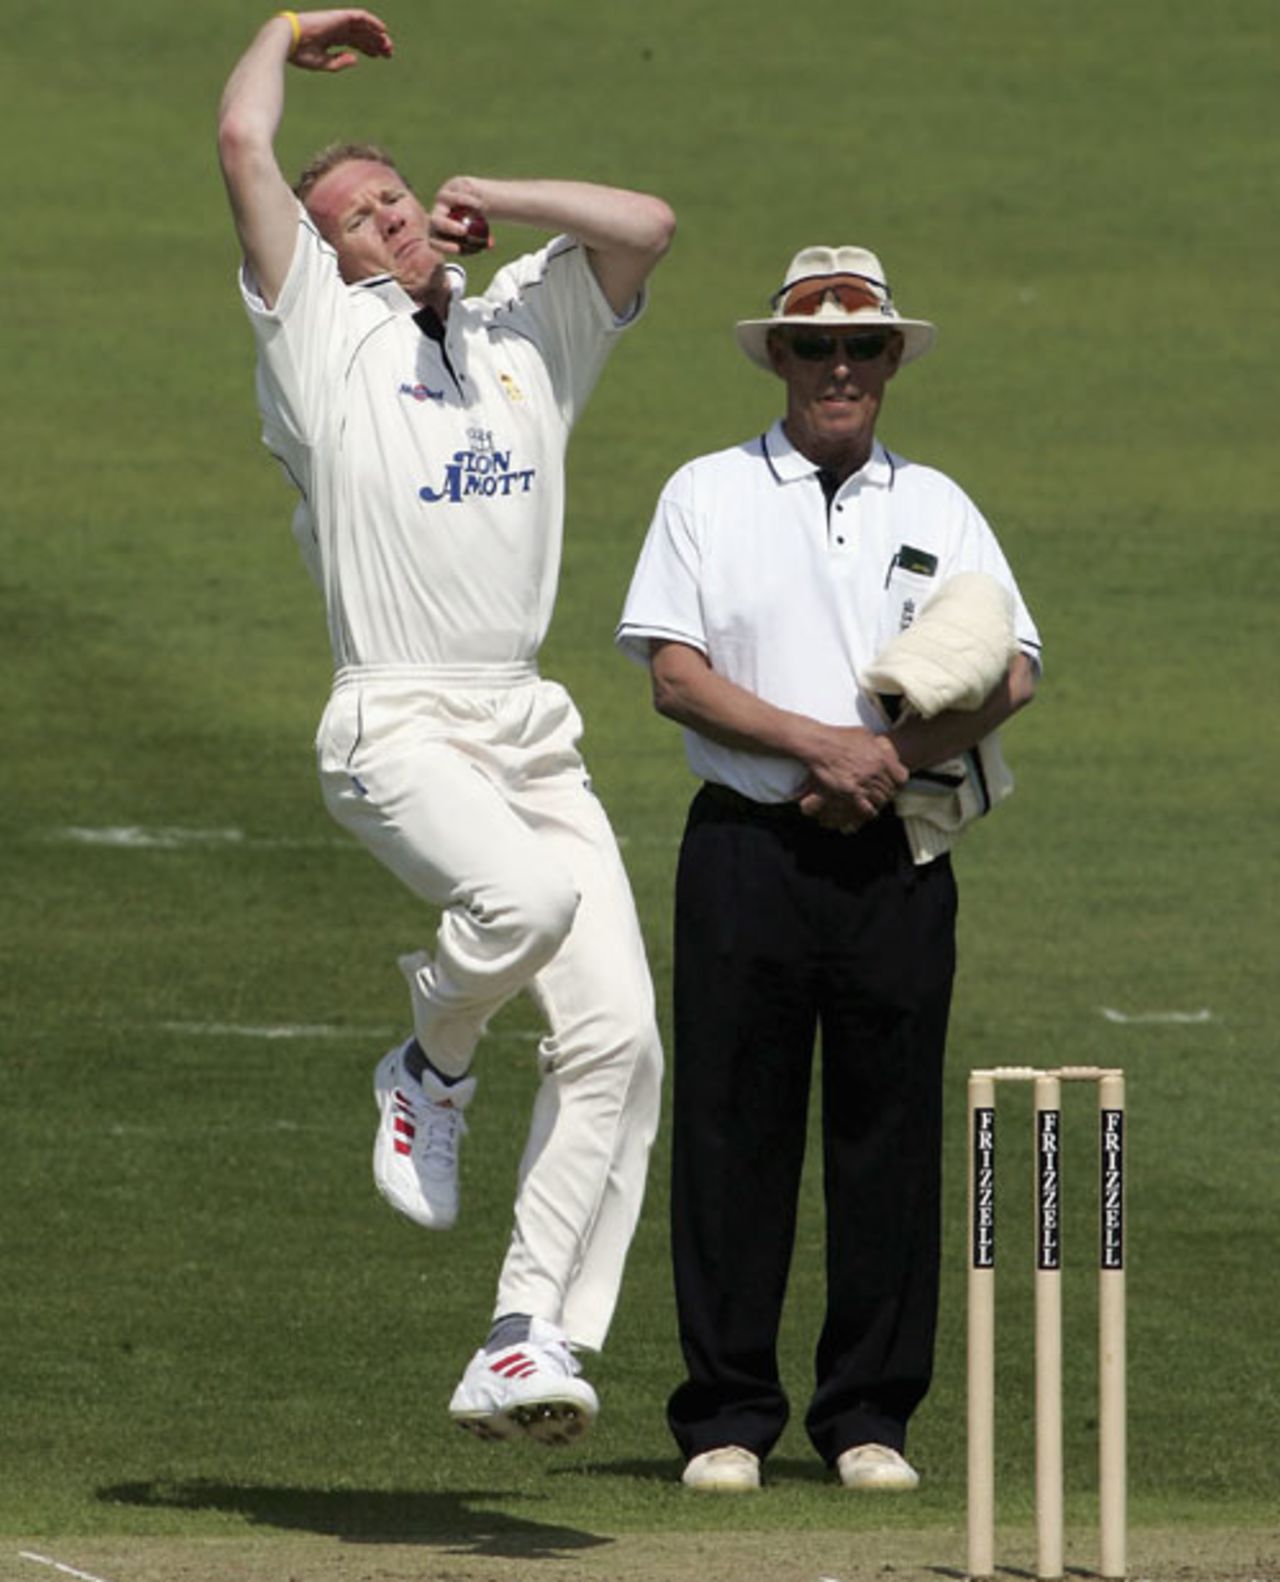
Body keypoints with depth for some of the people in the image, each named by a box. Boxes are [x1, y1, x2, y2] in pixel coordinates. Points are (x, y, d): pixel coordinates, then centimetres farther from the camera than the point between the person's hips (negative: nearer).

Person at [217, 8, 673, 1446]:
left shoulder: (523, 329, 22)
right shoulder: (323, 332, 8)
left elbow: (645, 226, 13)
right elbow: (245, 144, 0)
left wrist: (492, 196, 16)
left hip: (533, 731, 5)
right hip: (397, 726, -5)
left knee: (617, 1033, -10)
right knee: (528, 895, -34)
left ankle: (530, 1339, -9)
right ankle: (432, 1070, -1)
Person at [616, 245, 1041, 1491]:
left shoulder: (938, 509, 14)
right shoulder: (708, 496, 8)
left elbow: (1011, 677, 3)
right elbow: (673, 675, -4)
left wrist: (887, 759, -12)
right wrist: (824, 747, -15)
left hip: (897, 860, 2)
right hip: (749, 849, -2)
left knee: (891, 1131, 1)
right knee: (732, 1131, -3)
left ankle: (870, 1418, 7)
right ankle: (727, 1417, 1)